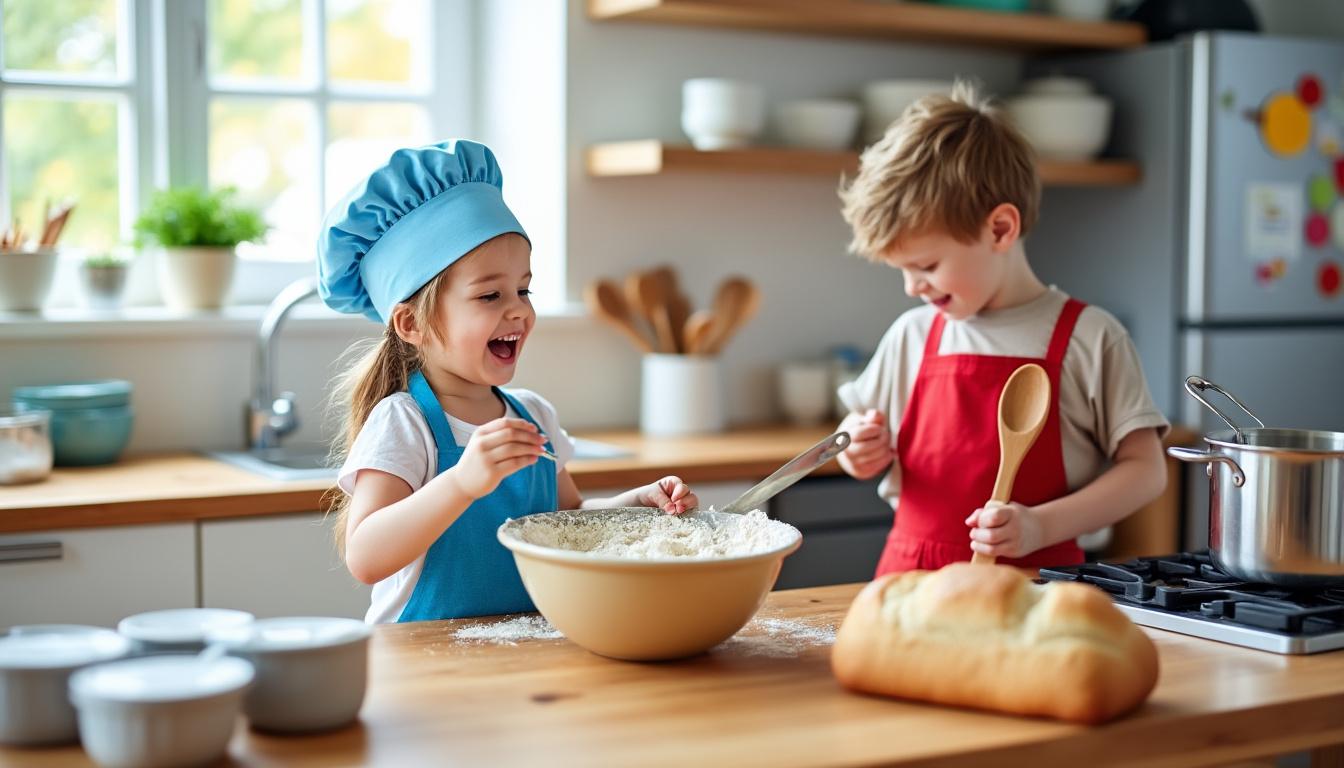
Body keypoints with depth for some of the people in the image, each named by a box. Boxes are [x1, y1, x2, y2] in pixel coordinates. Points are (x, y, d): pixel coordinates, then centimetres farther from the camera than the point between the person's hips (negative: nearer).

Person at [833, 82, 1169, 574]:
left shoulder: (1090, 338, 1)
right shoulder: (911, 335, 13)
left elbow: (1145, 470, 0)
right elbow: (867, 454, 26)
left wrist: (1041, 526, -12)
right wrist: (860, 449, 3)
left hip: (1031, 585, -4)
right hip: (908, 583, 4)